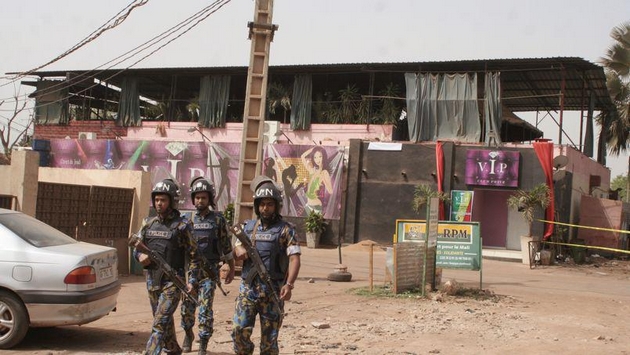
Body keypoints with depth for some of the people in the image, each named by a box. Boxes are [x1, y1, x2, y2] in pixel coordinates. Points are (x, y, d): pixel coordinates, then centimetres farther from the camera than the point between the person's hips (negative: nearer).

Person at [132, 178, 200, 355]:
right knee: (165, 321, 18)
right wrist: (140, 256, -5)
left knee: (159, 324, -13)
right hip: (152, 280, 6)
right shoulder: (148, 223, 8)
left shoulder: (182, 225, -8)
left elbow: (193, 256, -6)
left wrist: (192, 281, -13)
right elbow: (137, 246, 18)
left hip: (172, 282, -6)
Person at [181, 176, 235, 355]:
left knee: (205, 309, -5)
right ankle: (188, 333, 35)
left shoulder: (218, 220, 0)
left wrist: (231, 269, 8)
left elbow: (226, 246, 5)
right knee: (187, 307, 8)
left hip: (209, 272, -2)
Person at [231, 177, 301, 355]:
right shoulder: (248, 226, 10)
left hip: (273, 291, -3)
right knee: (239, 330, -3)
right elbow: (235, 252, 18)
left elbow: (294, 259, -12)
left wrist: (289, 284, -28)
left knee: (269, 337, 3)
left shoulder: (286, 229, -4)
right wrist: (238, 249, -7)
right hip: (248, 288, 3)